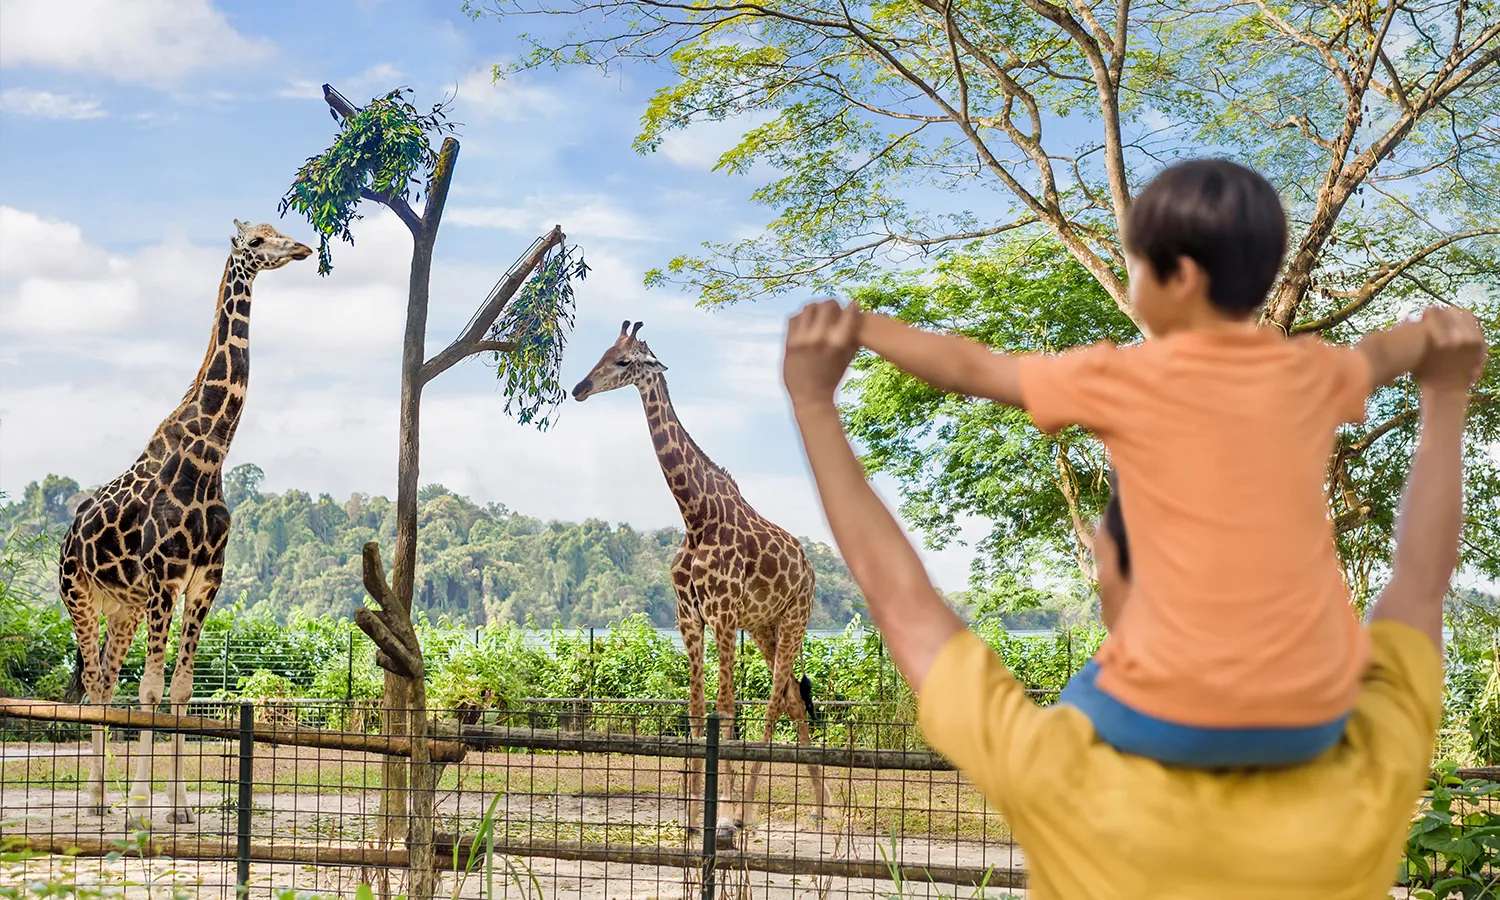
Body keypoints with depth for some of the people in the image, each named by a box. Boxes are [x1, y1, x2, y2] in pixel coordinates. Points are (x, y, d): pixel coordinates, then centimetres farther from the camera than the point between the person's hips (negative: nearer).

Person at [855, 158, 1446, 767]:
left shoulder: (1127, 381, -5)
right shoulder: (1314, 374, 7)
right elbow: (1380, 354, 31)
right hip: (1314, 718, 4)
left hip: (1178, 720, -4)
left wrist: (860, 327, 22)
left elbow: (969, 369, 7)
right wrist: (1433, 330, 53)